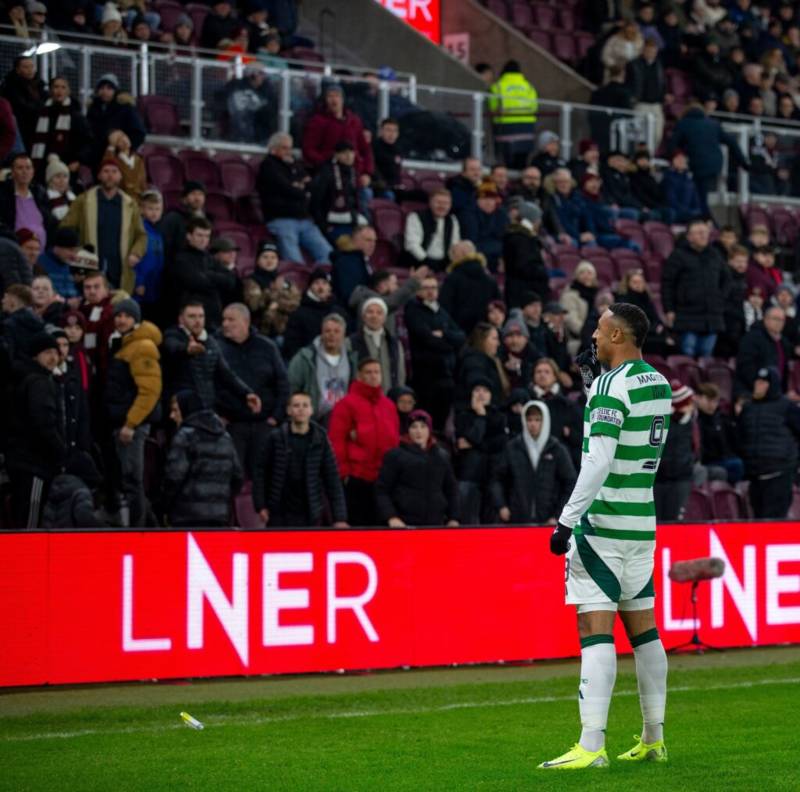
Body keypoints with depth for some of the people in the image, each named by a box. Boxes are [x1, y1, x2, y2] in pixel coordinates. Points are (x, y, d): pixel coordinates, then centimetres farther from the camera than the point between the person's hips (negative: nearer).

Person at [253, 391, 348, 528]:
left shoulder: (320, 439, -1)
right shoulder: (276, 437, -3)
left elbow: (332, 479, -2)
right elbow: (260, 471, 3)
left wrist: (340, 518, -7)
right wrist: (260, 506, -3)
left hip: (310, 516, 0)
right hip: (279, 515, 0)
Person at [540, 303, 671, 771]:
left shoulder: (613, 385, -14)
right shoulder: (659, 385, 11)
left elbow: (599, 459, -21)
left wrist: (568, 519, -20)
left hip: (603, 521, -8)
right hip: (643, 522, 8)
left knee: (595, 628, -10)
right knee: (643, 628, 13)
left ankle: (592, 746, -15)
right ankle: (654, 740, 17)